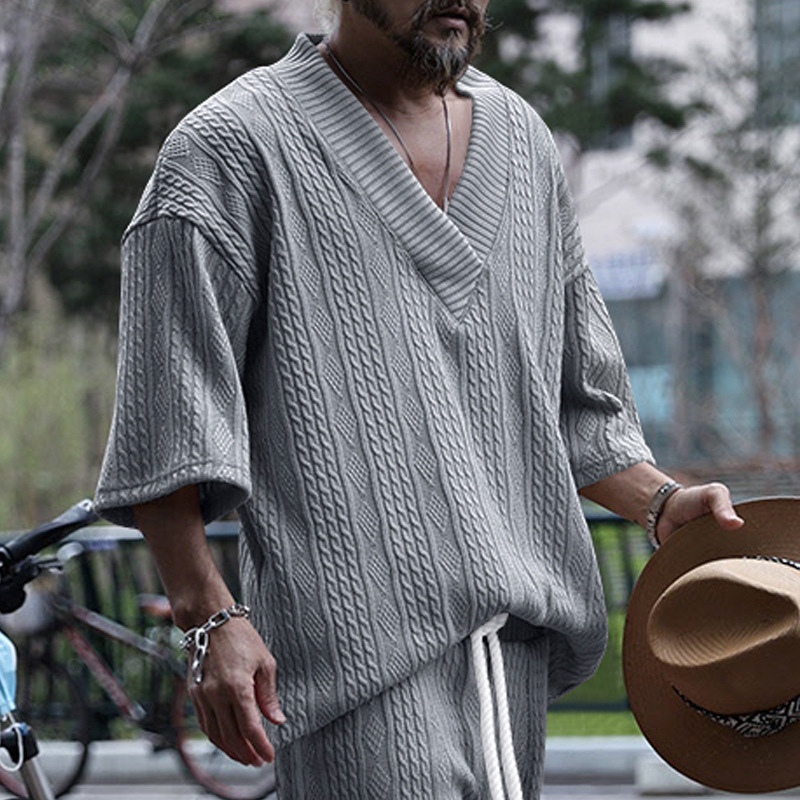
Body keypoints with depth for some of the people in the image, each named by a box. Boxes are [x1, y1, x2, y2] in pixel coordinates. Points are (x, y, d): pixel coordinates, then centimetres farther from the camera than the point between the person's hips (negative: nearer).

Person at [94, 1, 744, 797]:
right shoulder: (235, 146, -2)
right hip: (357, 632, -7)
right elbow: (165, 417, -8)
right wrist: (209, 617, -16)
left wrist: (660, 502, 9)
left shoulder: (523, 141, 19)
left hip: (515, 628, 7)